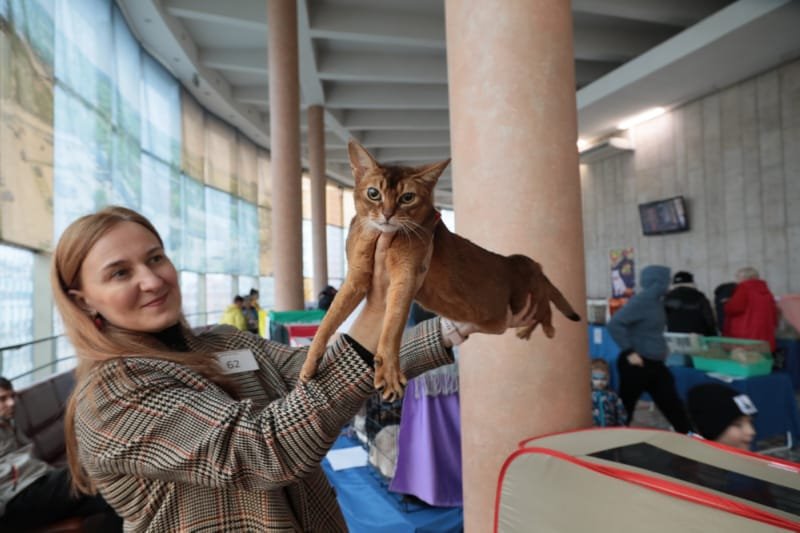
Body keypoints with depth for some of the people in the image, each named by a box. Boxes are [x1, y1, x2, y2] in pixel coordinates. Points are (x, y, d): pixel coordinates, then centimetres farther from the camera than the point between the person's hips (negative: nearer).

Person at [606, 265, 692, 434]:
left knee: (671, 403, 14)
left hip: (655, 364, 8)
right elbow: (614, 324, -28)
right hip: (637, 364, -8)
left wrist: (660, 348, 13)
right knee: (626, 404, 6)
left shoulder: (656, 301, 8)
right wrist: (629, 352, -24)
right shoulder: (641, 300, -19)